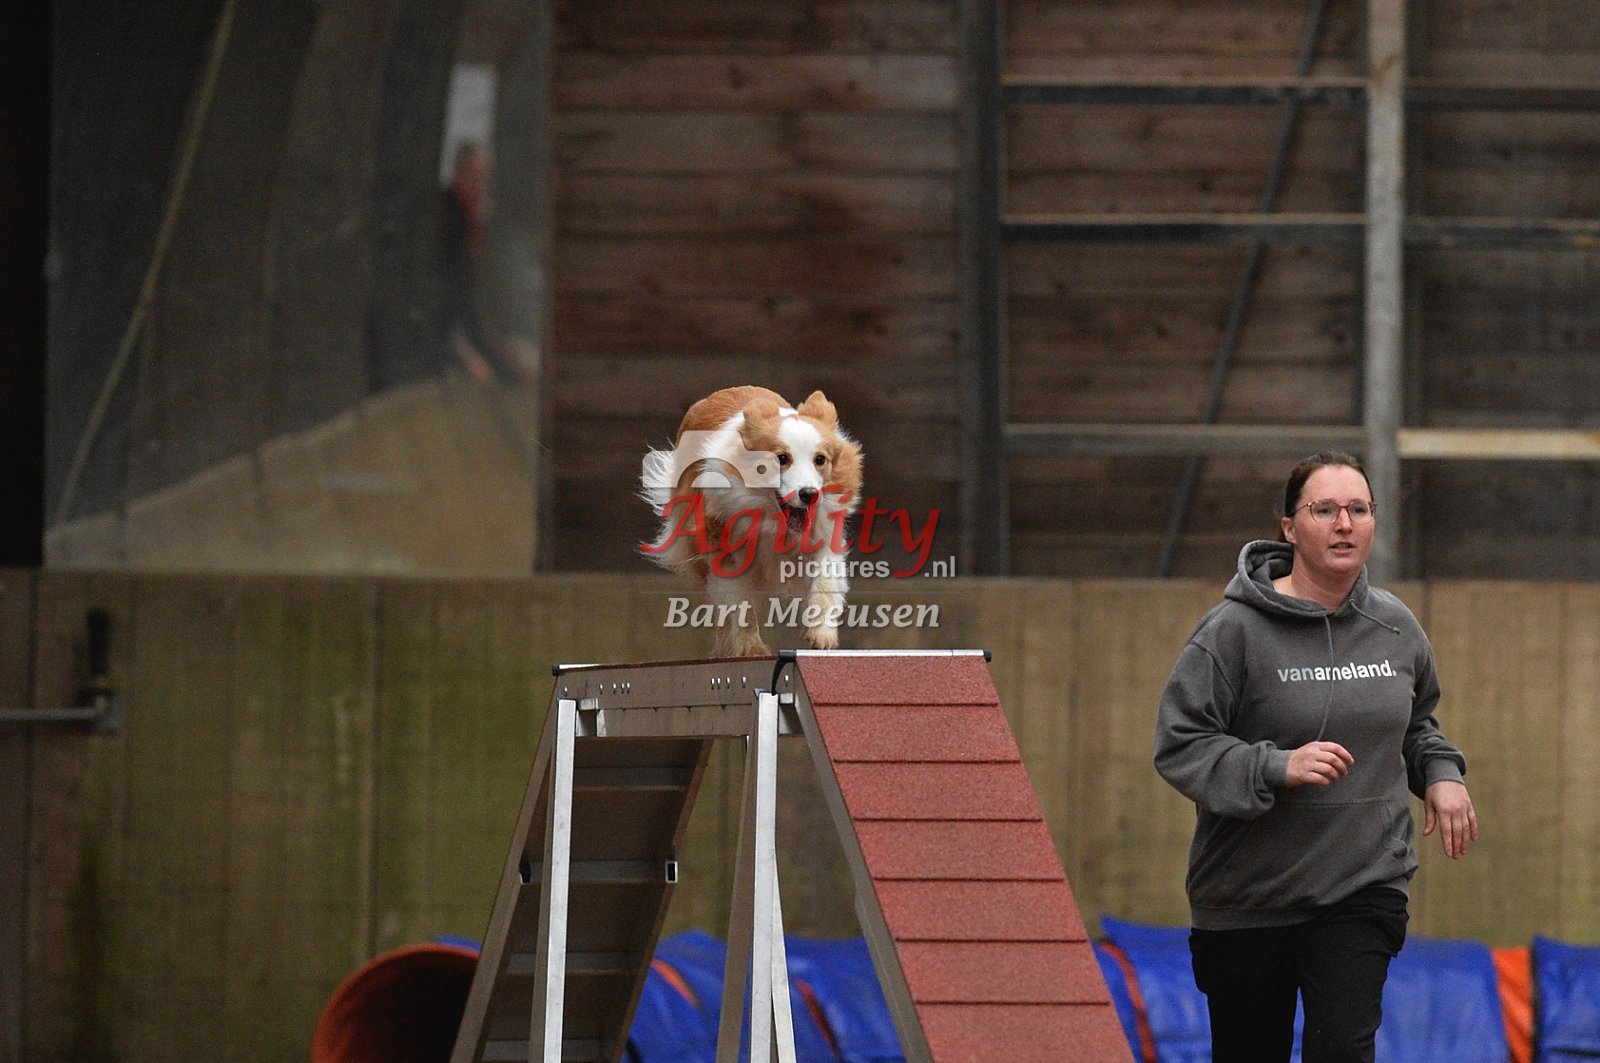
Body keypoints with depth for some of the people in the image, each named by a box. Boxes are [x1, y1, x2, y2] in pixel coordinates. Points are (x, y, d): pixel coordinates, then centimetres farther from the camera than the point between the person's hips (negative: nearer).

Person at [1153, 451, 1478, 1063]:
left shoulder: (1396, 628, 6)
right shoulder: (1236, 630, -10)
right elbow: (1178, 744, -12)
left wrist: (1440, 773, 5)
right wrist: (1277, 767, -25)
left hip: (1364, 890, 2)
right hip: (1248, 894, -2)